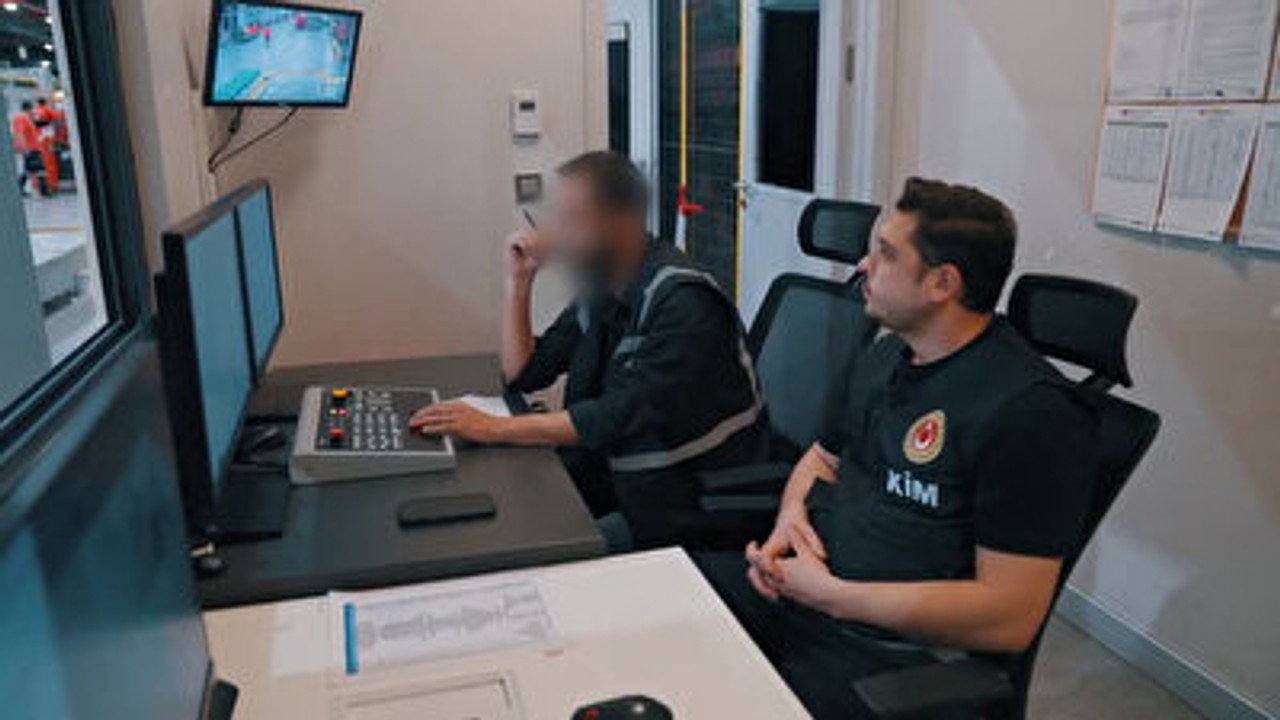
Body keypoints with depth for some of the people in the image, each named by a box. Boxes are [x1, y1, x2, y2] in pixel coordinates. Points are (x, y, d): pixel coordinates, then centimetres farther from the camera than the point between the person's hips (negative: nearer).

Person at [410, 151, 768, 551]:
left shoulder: (682, 302, -22)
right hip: (620, 481, 8)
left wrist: (495, 428, -27)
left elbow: (621, 417, -29)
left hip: (692, 505, -8)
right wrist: (519, 279, 0)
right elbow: (522, 373, 10)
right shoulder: (600, 288, 5)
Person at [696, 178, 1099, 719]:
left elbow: (1011, 618, -21)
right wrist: (792, 516, -1)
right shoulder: (883, 355, 10)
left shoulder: (1031, 410, -17)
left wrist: (829, 594, -19)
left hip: (894, 648, -7)